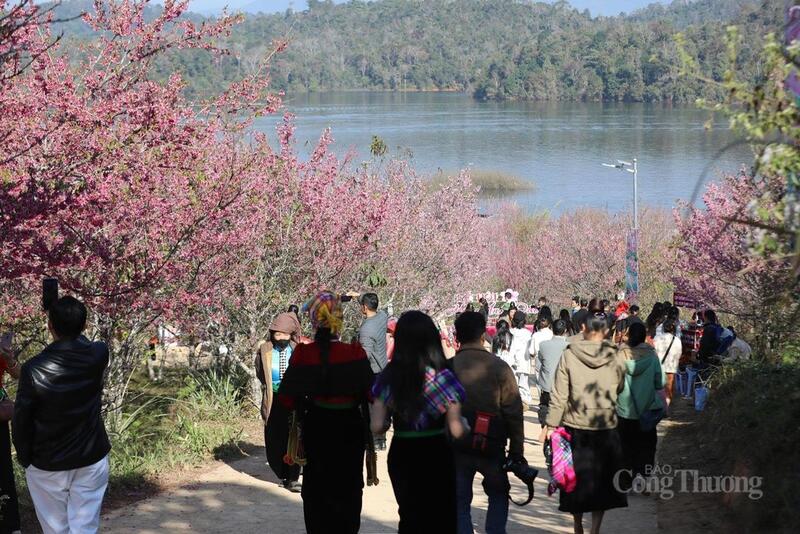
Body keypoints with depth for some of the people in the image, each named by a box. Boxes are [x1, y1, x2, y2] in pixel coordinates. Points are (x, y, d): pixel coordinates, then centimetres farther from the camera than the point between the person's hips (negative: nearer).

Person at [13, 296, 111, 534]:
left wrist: (25, 459, 6)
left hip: (46, 465, -2)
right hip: (91, 461, 2)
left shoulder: (33, 369, -18)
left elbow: (21, 421, -9)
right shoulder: (98, 356, -11)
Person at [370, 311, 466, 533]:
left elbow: (377, 427, -7)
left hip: (400, 457, 3)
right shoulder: (441, 376, -13)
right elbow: (456, 430, -17)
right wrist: (462, 423, 5)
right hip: (435, 457, -3)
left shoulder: (388, 377, -5)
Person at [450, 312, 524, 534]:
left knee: (460, 501, 10)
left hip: (456, 449, 1)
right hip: (492, 447, 0)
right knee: (498, 495, 21)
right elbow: (514, 412, -6)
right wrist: (516, 451, 2)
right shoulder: (499, 367, -7)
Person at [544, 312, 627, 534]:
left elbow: (559, 395, -8)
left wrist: (551, 424, -3)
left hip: (576, 426, 0)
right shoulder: (615, 357, -6)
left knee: (577, 478, 14)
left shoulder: (569, 355, -9)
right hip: (606, 427, 0)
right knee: (602, 480, 10)